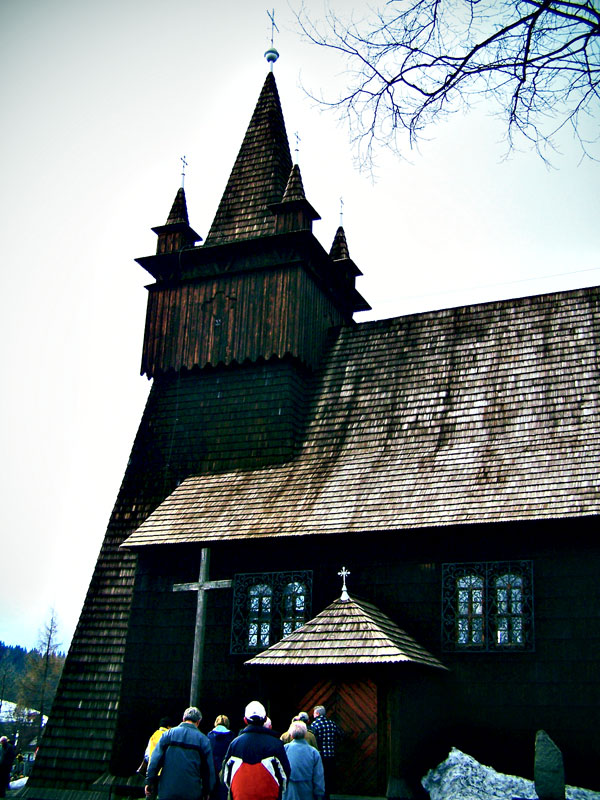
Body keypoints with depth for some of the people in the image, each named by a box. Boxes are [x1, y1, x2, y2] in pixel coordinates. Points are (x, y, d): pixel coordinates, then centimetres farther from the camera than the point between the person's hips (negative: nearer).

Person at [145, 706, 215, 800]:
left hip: (167, 792, 1)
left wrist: (149, 782, 4)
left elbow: (155, 760, -1)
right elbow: (209, 768, 2)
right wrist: (206, 792, 11)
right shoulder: (203, 739, 1)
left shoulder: (168, 734, 3)